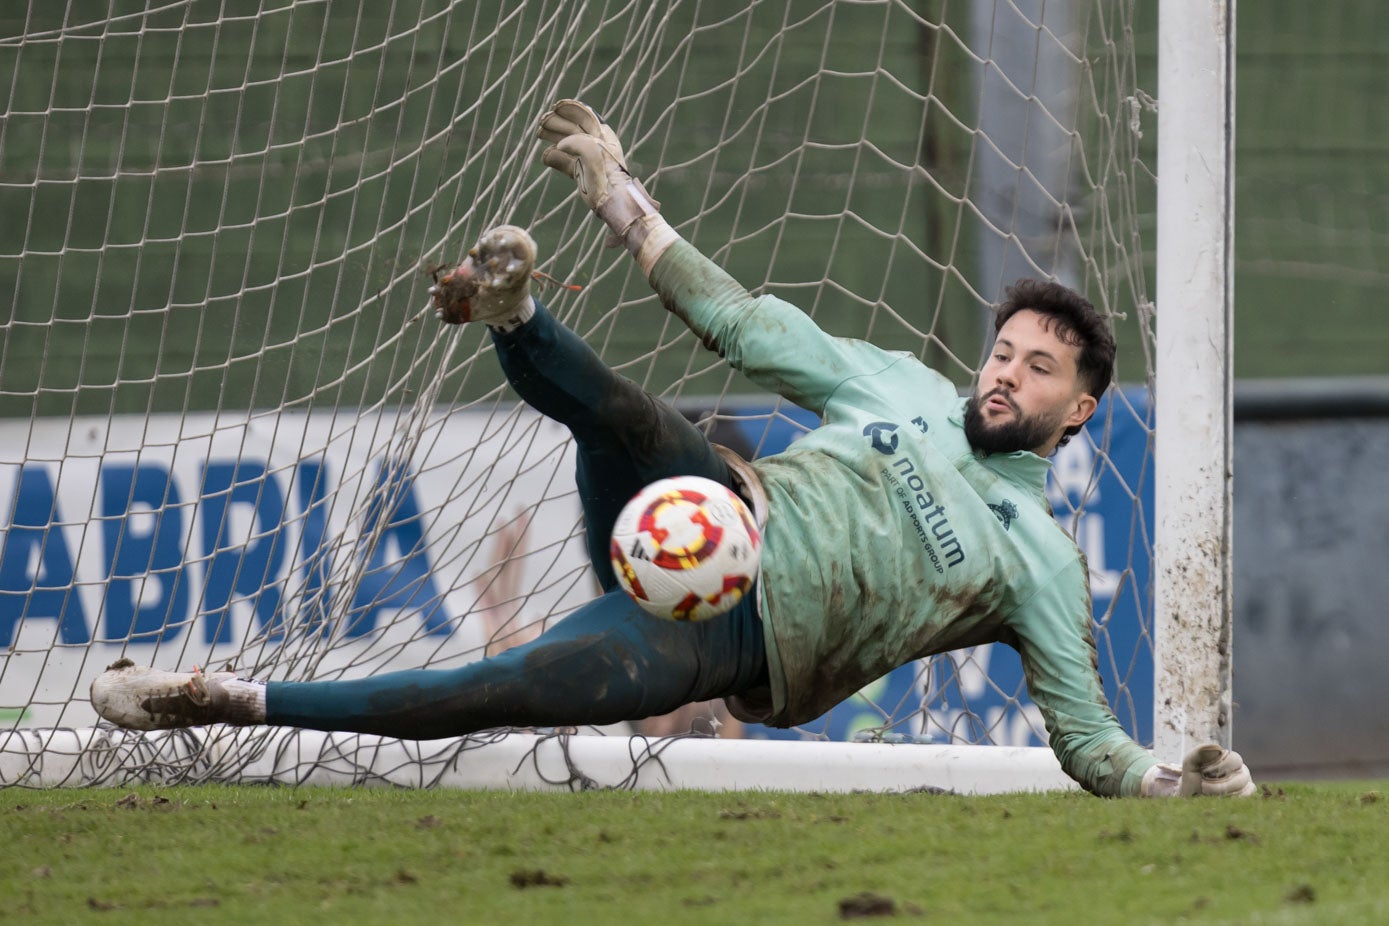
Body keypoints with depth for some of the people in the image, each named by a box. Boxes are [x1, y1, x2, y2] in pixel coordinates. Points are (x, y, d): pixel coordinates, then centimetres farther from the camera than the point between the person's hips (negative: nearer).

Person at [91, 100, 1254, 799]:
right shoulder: (904, 386, 19)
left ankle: (227, 703, -28)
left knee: (494, 692, -28)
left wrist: (1163, 781, -19)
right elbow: (748, 328, 17)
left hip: (740, 638, -4)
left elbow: (1084, 731, 4)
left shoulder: (1041, 555, 8)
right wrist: (621, 194, 11)